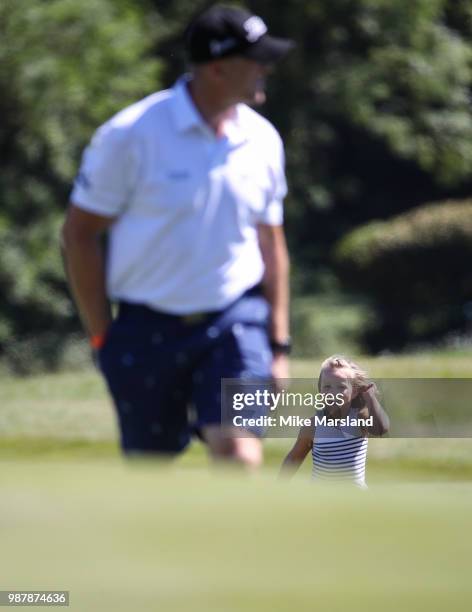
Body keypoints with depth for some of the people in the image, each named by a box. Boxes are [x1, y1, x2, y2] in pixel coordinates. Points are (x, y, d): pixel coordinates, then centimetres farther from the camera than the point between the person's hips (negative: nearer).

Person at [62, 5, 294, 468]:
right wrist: (102, 337, -4)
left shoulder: (262, 140, 4)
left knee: (240, 455, -15)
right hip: (147, 330, -2)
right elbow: (79, 234, -4)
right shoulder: (131, 134, -10)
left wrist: (279, 344, 12)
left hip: (234, 325, 2)